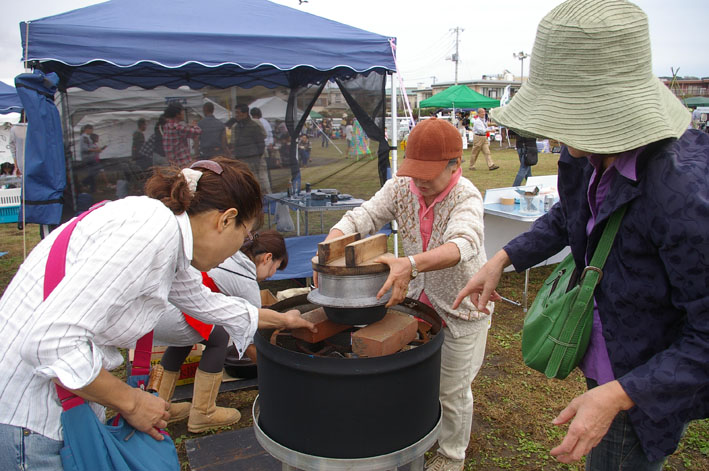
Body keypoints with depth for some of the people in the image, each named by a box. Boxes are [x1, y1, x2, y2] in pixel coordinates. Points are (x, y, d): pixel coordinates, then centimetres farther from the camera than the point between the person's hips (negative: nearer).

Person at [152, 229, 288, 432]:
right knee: (219, 338, 13)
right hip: (162, 315, -8)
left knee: (186, 337, 29)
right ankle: (202, 415, 20)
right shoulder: (247, 284, 1)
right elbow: (251, 345, 11)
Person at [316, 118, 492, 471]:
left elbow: (462, 245, -45)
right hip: (416, 297, 4)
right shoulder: (400, 187, -11)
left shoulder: (466, 198, -26)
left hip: (459, 307, -4)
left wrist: (410, 264, -62)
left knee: (452, 389, 12)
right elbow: (361, 217, -18)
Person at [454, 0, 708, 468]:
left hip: (648, 387, -7)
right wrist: (503, 259, 3)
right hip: (605, 357, 7)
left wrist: (617, 395, -31)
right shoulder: (590, 156, -11)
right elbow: (567, 216, 12)